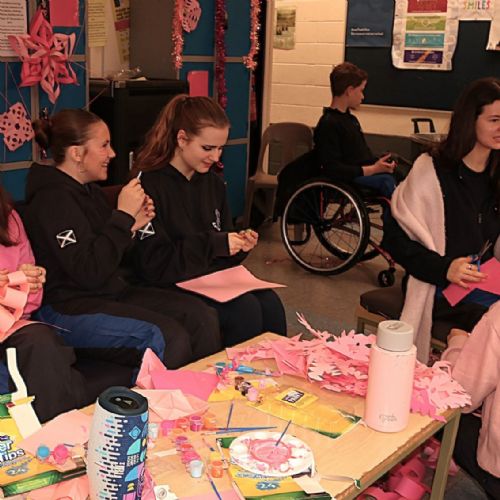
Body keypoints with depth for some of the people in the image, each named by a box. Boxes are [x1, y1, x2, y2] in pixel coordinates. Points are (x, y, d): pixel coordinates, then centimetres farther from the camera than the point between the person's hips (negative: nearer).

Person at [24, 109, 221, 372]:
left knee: (202, 317, -11)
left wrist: (132, 227, 1)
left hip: (113, 294, 9)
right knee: (168, 338, -29)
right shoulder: (52, 200, -14)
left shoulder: (91, 192, 14)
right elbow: (89, 273, -23)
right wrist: (123, 216, -19)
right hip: (67, 308, -9)